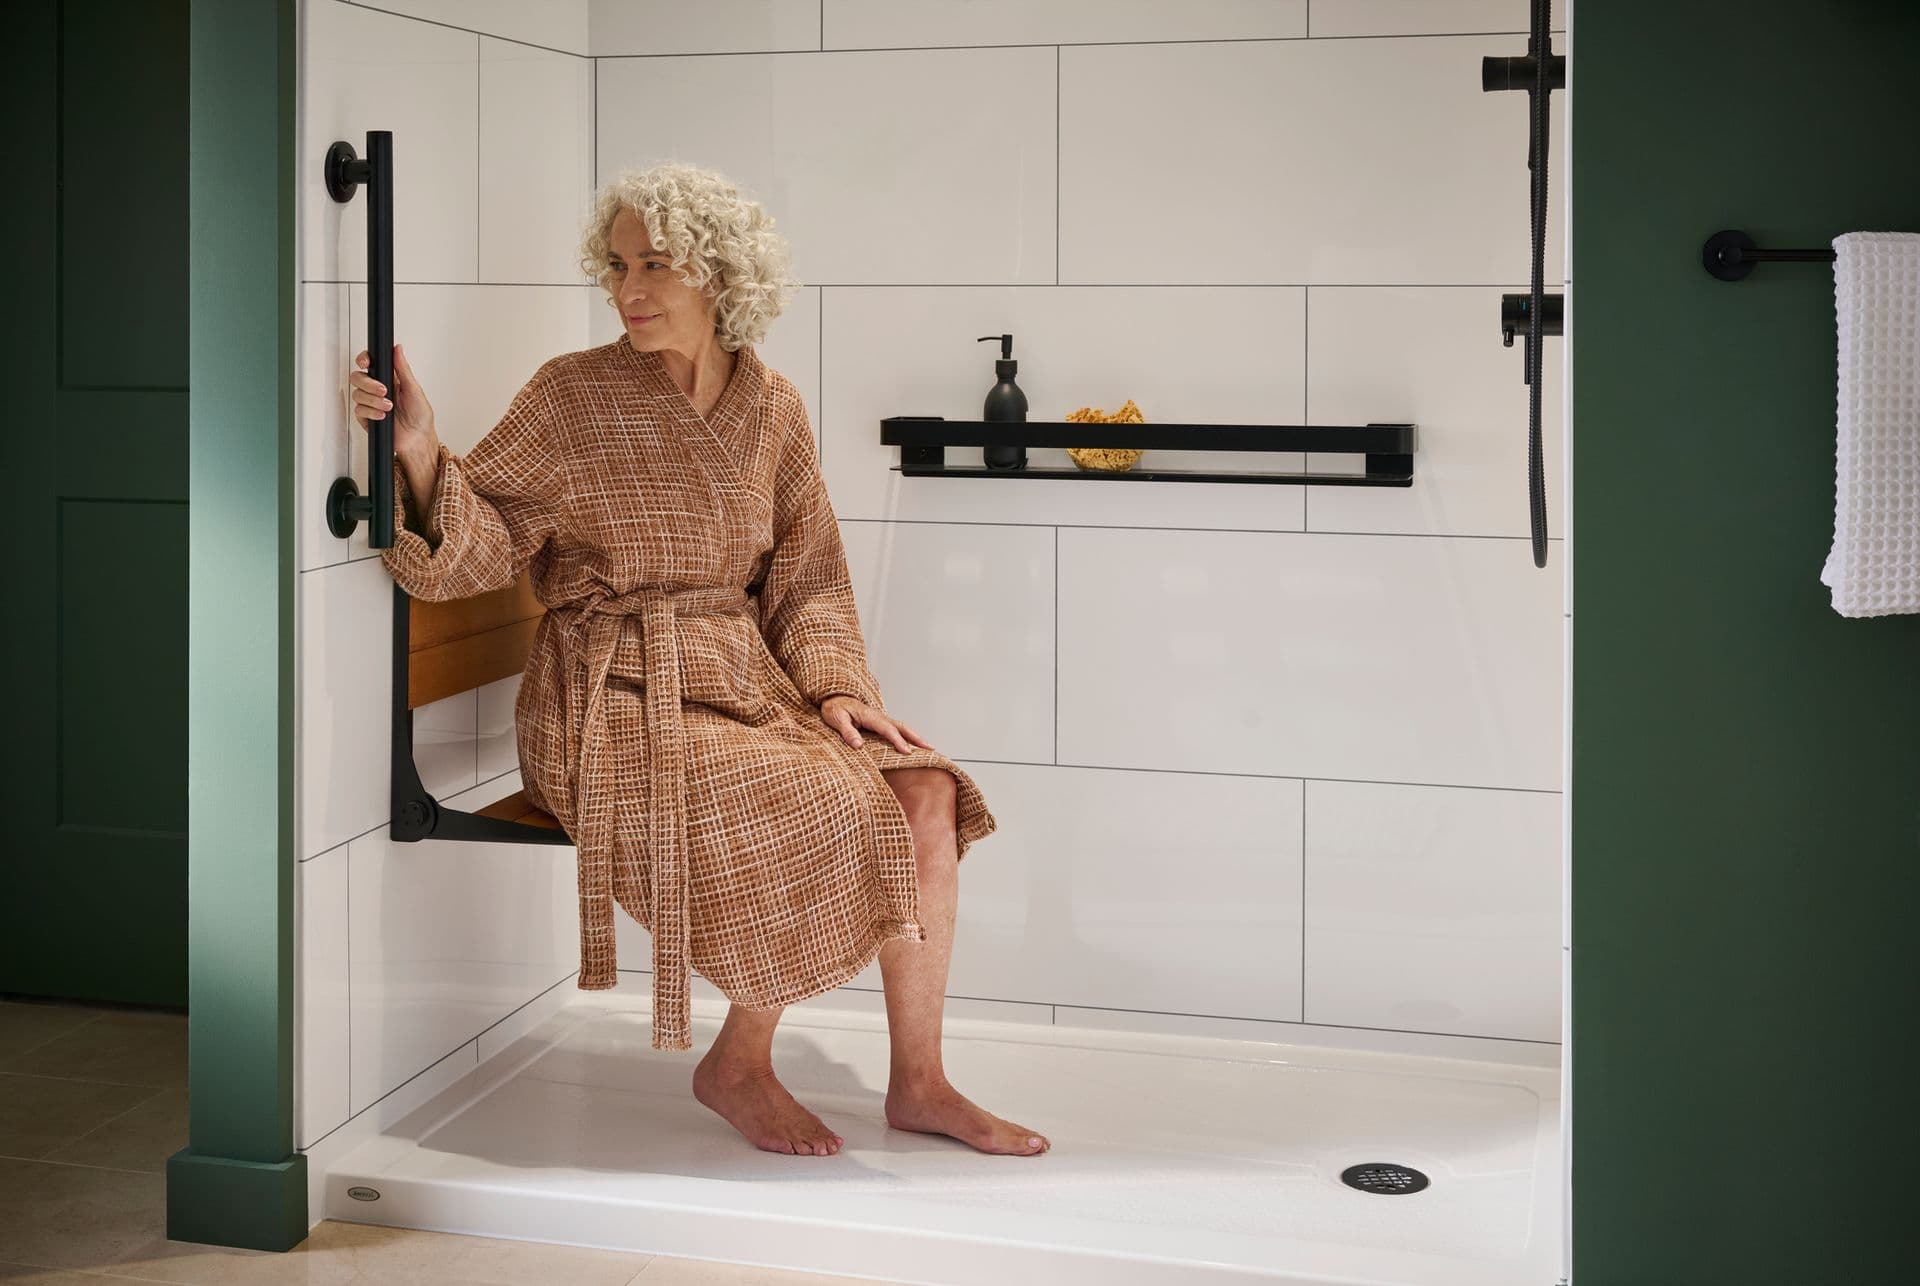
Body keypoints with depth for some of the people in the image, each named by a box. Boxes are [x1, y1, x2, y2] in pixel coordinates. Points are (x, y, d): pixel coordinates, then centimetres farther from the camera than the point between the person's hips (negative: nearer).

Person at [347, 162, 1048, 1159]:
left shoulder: (772, 407, 8)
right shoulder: (573, 395, -4)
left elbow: (809, 574, 13)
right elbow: (477, 544, -9)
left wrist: (834, 684, -3)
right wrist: (420, 450, -26)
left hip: (744, 682, 5)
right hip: (615, 701, -5)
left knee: (925, 795, -15)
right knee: (822, 815, -26)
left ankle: (918, 1082, -4)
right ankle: (738, 1067, -4)